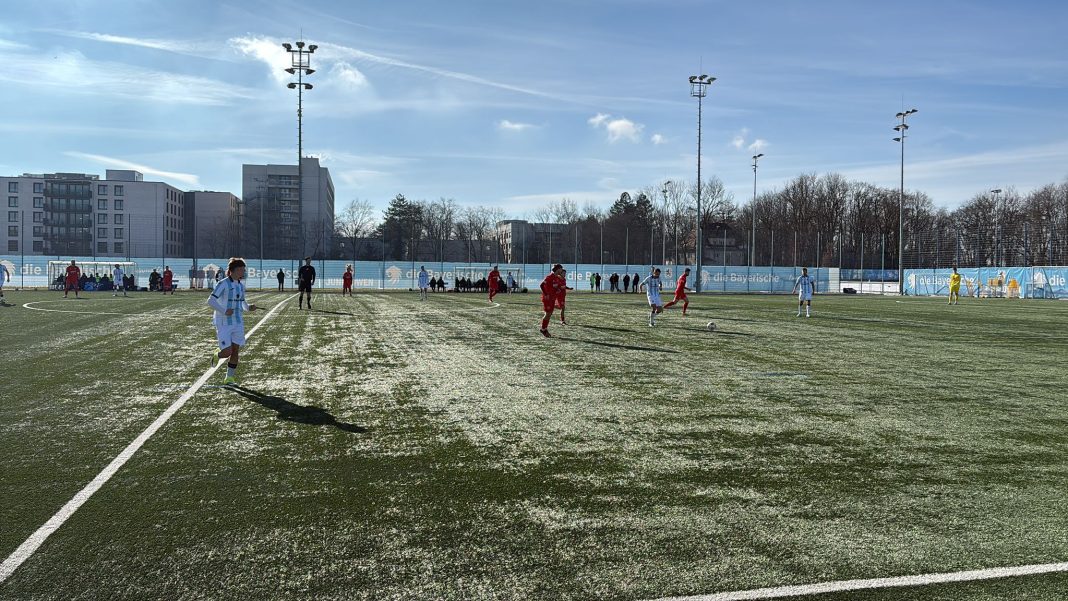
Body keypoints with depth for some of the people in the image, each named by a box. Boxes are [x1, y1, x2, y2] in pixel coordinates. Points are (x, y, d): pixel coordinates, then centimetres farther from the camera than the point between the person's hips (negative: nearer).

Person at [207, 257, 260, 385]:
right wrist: (224, 311, -24)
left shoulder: (241, 286, 10)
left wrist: (249, 307, 3)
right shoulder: (223, 284, -12)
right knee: (227, 352, -10)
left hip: (238, 323, 6)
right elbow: (211, 301, -16)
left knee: (236, 351, 4)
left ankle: (230, 377, 17)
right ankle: (216, 356, 26)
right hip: (223, 324, -6)